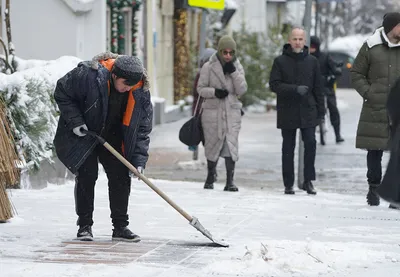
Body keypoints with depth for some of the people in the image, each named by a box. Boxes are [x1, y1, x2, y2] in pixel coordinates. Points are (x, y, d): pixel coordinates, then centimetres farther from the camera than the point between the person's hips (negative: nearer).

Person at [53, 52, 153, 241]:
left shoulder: (140, 92, -17)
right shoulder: (88, 75, -30)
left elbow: (143, 128, -10)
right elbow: (62, 94, -16)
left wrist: (139, 160, -17)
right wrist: (75, 121, -23)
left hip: (113, 139, 4)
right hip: (83, 134, -4)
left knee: (121, 177, -1)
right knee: (87, 176, -8)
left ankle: (120, 227, 8)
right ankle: (84, 226, 3)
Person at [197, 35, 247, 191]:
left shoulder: (237, 67, 6)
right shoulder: (209, 67, -2)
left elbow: (242, 90, -2)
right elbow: (201, 88, -1)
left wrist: (234, 72, -12)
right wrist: (214, 92, -18)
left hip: (232, 111, 1)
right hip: (212, 110, -1)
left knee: (231, 144, -10)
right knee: (213, 144, 8)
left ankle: (230, 181, -10)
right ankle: (210, 177, 28)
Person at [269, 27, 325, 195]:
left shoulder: (312, 61, 7)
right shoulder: (280, 61, 1)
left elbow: (318, 88, 10)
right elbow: (274, 85, -7)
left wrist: (321, 110, 6)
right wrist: (295, 89, -18)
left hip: (308, 111, 1)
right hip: (287, 112, -1)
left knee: (310, 143, -10)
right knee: (288, 148, 5)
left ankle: (308, 180, 0)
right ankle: (288, 184, 11)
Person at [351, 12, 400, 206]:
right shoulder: (371, 47, 2)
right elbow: (356, 73, 8)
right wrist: (368, 92, -5)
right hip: (376, 109, -1)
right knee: (374, 152, 4)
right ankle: (374, 188, 17)